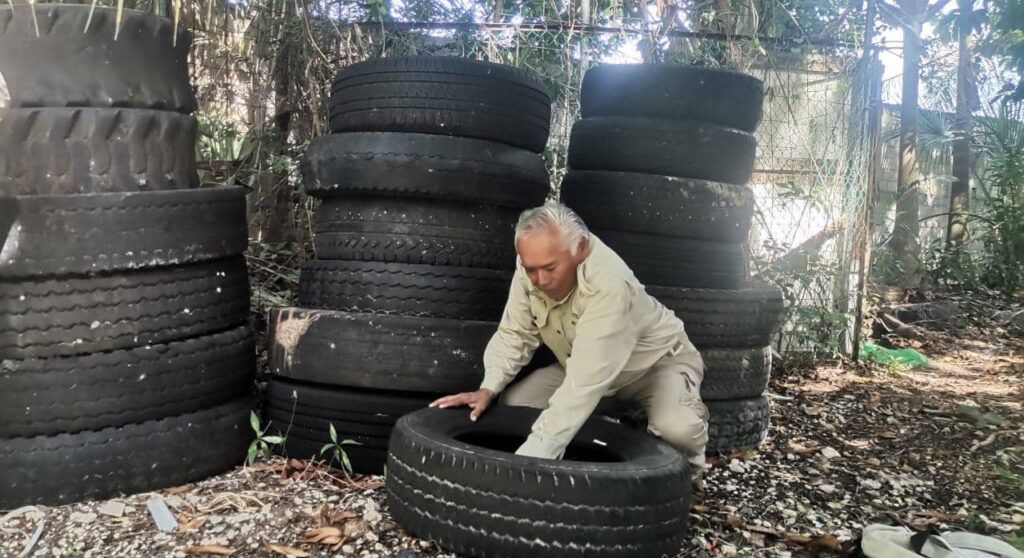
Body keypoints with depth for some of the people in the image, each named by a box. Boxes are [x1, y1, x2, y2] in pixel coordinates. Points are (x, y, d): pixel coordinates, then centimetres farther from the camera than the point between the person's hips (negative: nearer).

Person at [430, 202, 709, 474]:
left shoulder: (609, 285, -41)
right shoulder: (534, 265, -22)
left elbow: (585, 385, -48)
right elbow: (514, 336, -10)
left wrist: (531, 455, -53)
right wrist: (487, 389, -27)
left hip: (658, 360, -6)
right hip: (582, 363, 6)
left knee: (675, 428, -35)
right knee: (513, 402, -12)